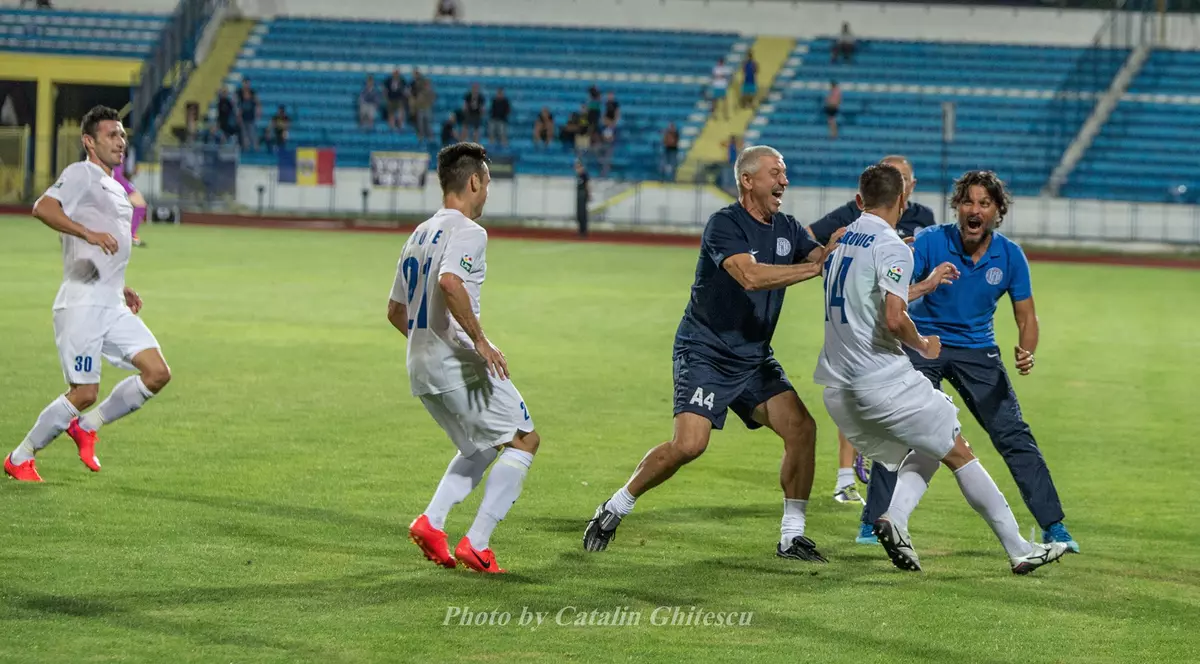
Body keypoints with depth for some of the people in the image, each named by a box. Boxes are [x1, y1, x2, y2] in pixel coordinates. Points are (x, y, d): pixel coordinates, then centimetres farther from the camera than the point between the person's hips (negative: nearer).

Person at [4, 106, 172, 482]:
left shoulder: (115, 189, 23)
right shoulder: (81, 174, -4)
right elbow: (43, 208, -21)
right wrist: (89, 232, -28)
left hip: (112, 307, 8)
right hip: (82, 305, -8)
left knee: (157, 373, -5)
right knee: (85, 393, -10)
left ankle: (86, 426, 11)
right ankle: (19, 459, 5)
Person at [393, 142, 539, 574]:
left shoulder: (419, 234, 18)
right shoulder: (467, 231, -10)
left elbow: (396, 312, 23)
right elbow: (449, 282, -29)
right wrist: (480, 340, -24)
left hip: (421, 367, 9)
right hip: (458, 363, -9)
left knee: (481, 449, 23)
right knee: (523, 440, 1)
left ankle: (431, 522, 3)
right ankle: (476, 544, -8)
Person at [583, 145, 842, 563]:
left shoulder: (786, 228, 7)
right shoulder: (724, 224, -15)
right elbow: (750, 276, -30)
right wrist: (816, 266, -29)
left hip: (754, 357, 7)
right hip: (705, 352, -7)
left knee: (801, 427, -8)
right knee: (689, 444, -20)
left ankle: (792, 536, 1)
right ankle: (615, 509, 2)